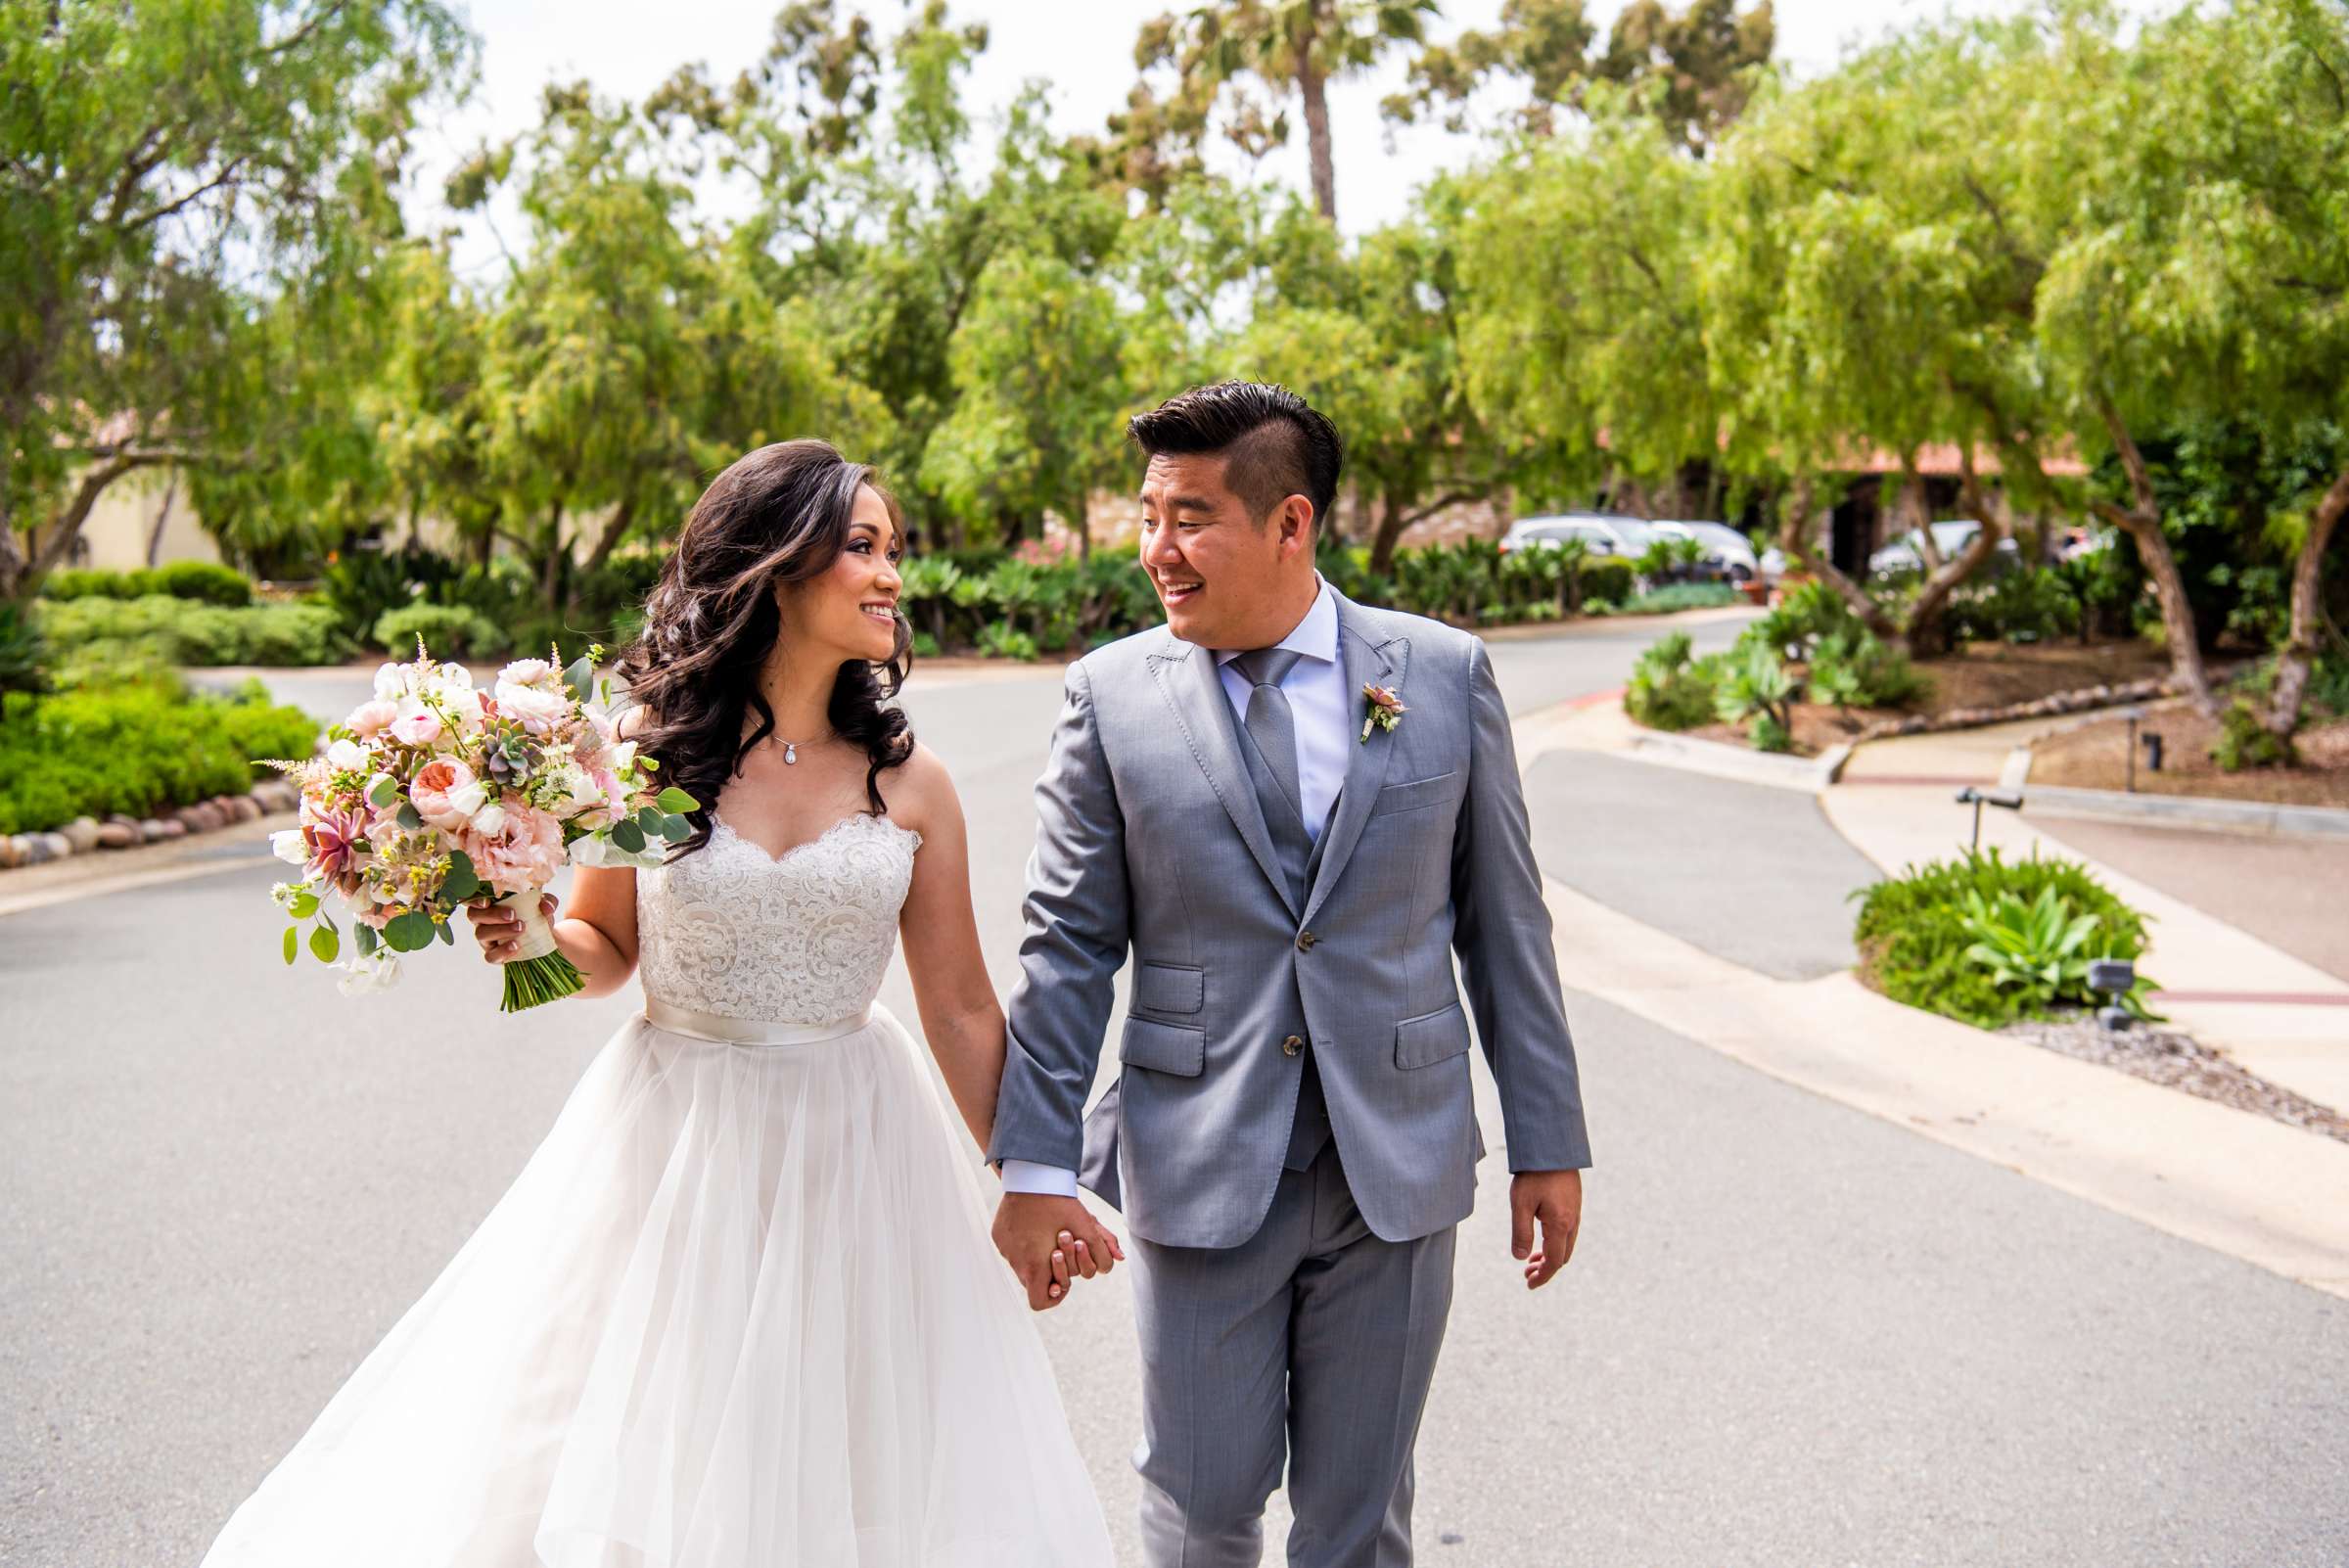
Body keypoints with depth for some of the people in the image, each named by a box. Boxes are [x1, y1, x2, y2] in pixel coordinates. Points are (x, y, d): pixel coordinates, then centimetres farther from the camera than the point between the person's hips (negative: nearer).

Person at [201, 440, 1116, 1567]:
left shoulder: (909, 785, -3)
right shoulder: (645, 747, -5)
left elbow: (961, 1009, 1)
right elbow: (607, 948, 7)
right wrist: (529, 934, -14)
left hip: (850, 1155, 1)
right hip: (674, 1146, -1)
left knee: (851, 1478, 9)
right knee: (637, 1464, 9)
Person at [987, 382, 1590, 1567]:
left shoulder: (1446, 675, -1)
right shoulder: (1113, 693, -3)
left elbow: (1504, 921, 4)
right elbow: (1069, 945, -1)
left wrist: (1548, 1141, 4)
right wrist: (1035, 1166, -6)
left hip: (1396, 1164, 1)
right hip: (1201, 1172, 0)